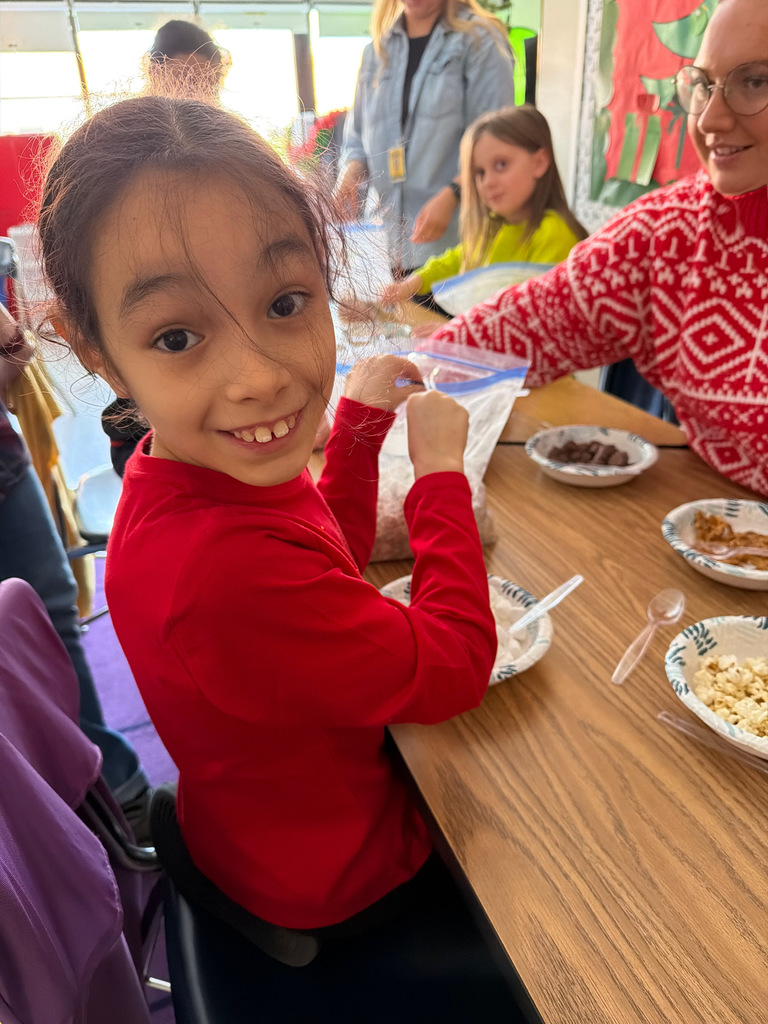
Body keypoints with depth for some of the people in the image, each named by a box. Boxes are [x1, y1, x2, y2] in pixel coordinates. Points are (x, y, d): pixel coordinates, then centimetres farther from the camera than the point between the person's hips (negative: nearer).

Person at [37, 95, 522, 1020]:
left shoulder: (213, 474, -16)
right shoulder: (226, 568, -43)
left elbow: (335, 558, 2)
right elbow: (455, 670, -29)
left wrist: (361, 418, -3)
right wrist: (441, 472, -20)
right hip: (335, 876, -6)